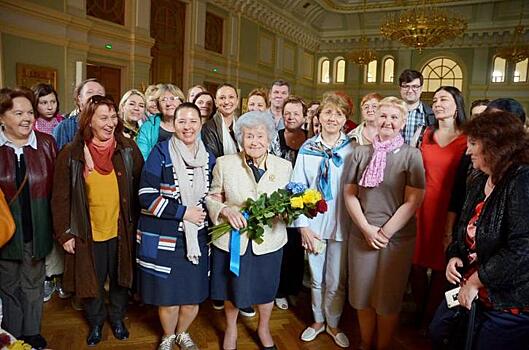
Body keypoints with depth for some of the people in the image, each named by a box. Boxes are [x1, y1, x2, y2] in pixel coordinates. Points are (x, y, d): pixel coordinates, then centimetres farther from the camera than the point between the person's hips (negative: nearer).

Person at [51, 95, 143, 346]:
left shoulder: (128, 149, -5)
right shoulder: (71, 155, -8)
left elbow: (140, 189, 0)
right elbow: (60, 198, -3)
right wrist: (64, 233, -4)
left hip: (121, 231, 1)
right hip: (87, 234, -1)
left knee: (120, 279, 17)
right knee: (92, 282, 15)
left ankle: (118, 318, 43)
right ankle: (96, 322, 42)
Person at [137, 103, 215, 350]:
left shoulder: (208, 157, 6)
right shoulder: (160, 153, -7)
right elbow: (147, 196, -12)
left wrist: (204, 212, -3)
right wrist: (183, 212, -15)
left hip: (196, 237, 3)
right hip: (164, 237, -3)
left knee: (193, 297, 10)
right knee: (168, 296, 7)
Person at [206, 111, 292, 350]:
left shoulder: (284, 166, -2)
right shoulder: (225, 163, -6)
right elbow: (212, 197, 1)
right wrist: (225, 210, -19)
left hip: (268, 240, 1)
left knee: (266, 289, 19)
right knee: (232, 288, 17)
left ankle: (263, 328, 48)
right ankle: (231, 330, 47)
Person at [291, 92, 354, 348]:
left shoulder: (352, 149, -3)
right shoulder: (307, 148, -1)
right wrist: (302, 225, -6)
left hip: (341, 224, -1)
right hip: (313, 224, 1)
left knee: (336, 281, 11)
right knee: (316, 278, 16)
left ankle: (333, 323, 34)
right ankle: (318, 320, 38)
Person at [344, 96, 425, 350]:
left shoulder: (411, 155, -4)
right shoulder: (361, 153, 3)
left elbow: (413, 201, -8)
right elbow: (350, 194, 2)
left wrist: (385, 232, -12)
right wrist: (367, 228, -9)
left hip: (397, 238, -2)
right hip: (361, 235, 2)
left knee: (388, 299, 11)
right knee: (362, 296, 12)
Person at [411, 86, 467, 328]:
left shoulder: (466, 140, -6)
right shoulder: (427, 134, 8)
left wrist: (454, 218, -8)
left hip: (449, 208, -4)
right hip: (423, 204, 4)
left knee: (440, 265, 8)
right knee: (417, 263, 11)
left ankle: (431, 319, 29)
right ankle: (419, 312, 34)